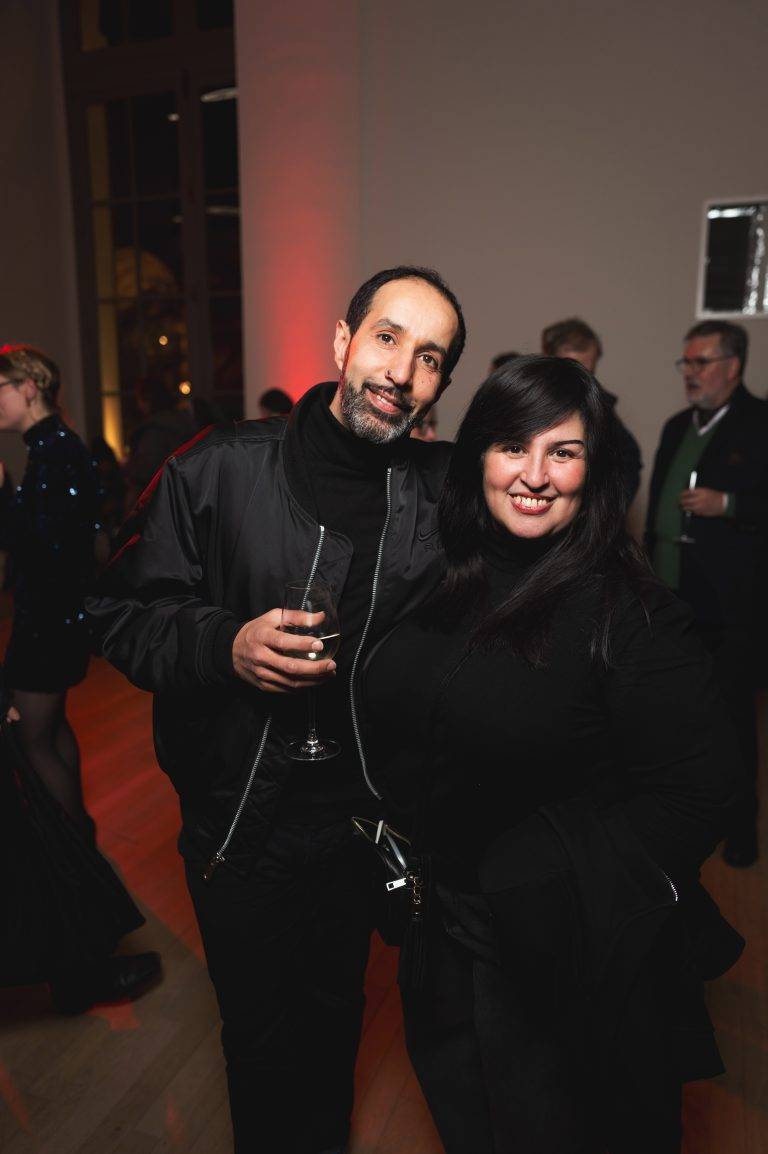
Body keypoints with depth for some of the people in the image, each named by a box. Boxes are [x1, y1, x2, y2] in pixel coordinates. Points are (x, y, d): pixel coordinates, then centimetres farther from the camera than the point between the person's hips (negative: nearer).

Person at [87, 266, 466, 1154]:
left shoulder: (440, 494, -5)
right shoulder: (220, 471, -12)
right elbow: (121, 613, -7)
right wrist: (223, 645, -24)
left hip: (360, 817, 3)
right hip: (238, 819, -2)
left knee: (334, 1011, 25)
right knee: (260, 1030, 19)